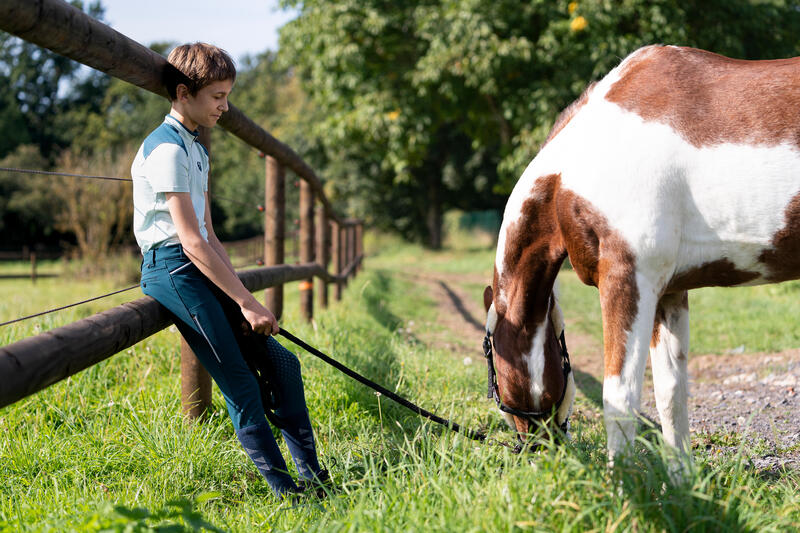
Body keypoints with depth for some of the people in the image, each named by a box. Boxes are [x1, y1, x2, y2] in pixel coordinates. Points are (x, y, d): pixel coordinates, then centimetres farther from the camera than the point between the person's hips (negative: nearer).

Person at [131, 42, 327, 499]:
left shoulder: (197, 150, 20)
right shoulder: (167, 149, -12)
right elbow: (191, 243, -19)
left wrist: (243, 296, 8)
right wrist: (247, 302, -18)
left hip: (202, 270, 10)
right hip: (172, 269, -10)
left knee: (280, 362, 4)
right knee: (240, 381, -12)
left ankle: (312, 472, 8)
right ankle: (282, 486, -7)